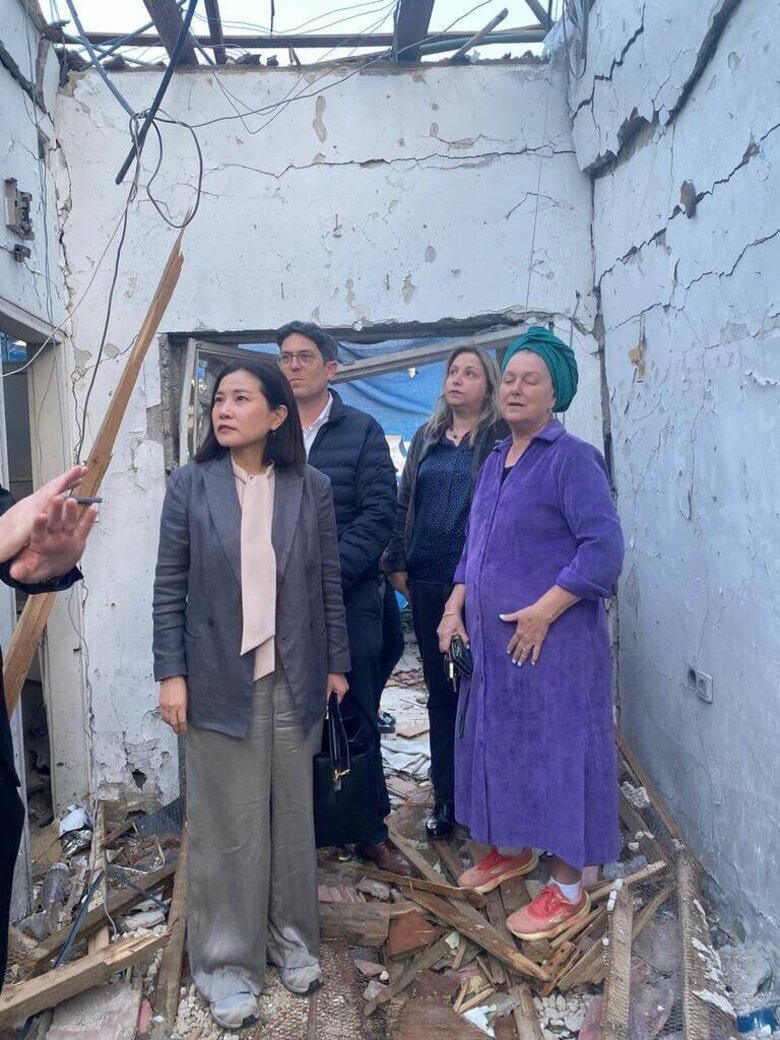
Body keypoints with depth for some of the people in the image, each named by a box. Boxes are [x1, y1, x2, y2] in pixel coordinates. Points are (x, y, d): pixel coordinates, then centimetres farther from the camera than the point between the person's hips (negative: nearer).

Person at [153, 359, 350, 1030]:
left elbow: (327, 583, 4)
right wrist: (171, 673, -5)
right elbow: (170, 586, -2)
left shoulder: (310, 487, 0)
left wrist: (336, 663, 7)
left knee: (292, 814, 14)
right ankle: (227, 962, 27)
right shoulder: (191, 484, -3)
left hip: (294, 678, 2)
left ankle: (292, 938, 35)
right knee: (229, 824, 8)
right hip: (220, 679, -1)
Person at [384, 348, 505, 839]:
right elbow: (404, 503, 15)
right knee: (439, 690, 12)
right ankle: (446, 797, 25)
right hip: (428, 581, 5)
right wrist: (397, 564, 9)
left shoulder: (502, 439, -3)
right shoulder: (427, 439, 14)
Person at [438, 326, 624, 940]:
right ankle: (511, 848, 40)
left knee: (555, 749, 2)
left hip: (551, 642, -8)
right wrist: (457, 607, 6)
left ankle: (569, 890, 19)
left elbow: (604, 548, -19)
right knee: (499, 741, 18)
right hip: (492, 639, 8)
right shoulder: (495, 463, 12)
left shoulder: (572, 459, -12)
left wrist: (541, 613, -22)